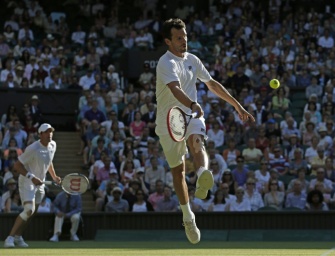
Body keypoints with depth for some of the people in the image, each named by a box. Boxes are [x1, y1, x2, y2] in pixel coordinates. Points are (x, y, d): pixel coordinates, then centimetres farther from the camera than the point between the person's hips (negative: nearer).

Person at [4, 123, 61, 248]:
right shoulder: (32, 149, -22)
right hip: (27, 182, -8)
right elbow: (17, 165, -19)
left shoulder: (53, 145, 2)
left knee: (31, 212, 10)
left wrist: (54, 176, 19)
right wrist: (32, 177, -27)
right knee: (29, 210, -23)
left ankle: (18, 237, 25)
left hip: (39, 183, 8)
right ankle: (10, 237, -18)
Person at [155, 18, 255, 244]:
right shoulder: (166, 63, -14)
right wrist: (193, 105, -51)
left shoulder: (192, 60, 9)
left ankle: (202, 179, -60)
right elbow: (175, 89, -33)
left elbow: (212, 84, 22)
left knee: (196, 141, -31)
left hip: (192, 115, 3)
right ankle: (188, 217, 21)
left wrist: (237, 105, 21)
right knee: (178, 170, 7)